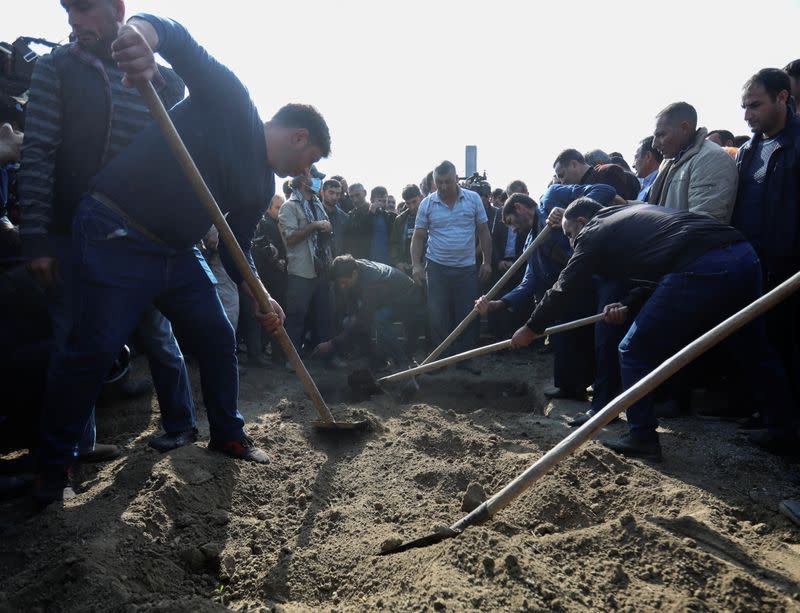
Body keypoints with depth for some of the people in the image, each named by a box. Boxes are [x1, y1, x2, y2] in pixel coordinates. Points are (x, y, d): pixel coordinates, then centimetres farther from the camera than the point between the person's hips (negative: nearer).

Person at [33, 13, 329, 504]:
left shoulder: (263, 185, 12)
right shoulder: (230, 100, -6)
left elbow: (237, 244, 15)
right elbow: (179, 39, -15)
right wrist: (143, 31, -39)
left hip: (177, 251, 8)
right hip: (117, 236, -8)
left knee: (219, 338, 9)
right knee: (94, 351, -7)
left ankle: (229, 436, 26)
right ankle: (55, 467, 12)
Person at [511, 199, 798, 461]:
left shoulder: (593, 233, 9)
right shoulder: (630, 215, 30)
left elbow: (565, 288, 12)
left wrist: (532, 328, 22)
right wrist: (628, 304, 25)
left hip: (701, 271, -9)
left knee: (635, 351, 7)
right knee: (755, 353, 23)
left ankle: (642, 438, 14)